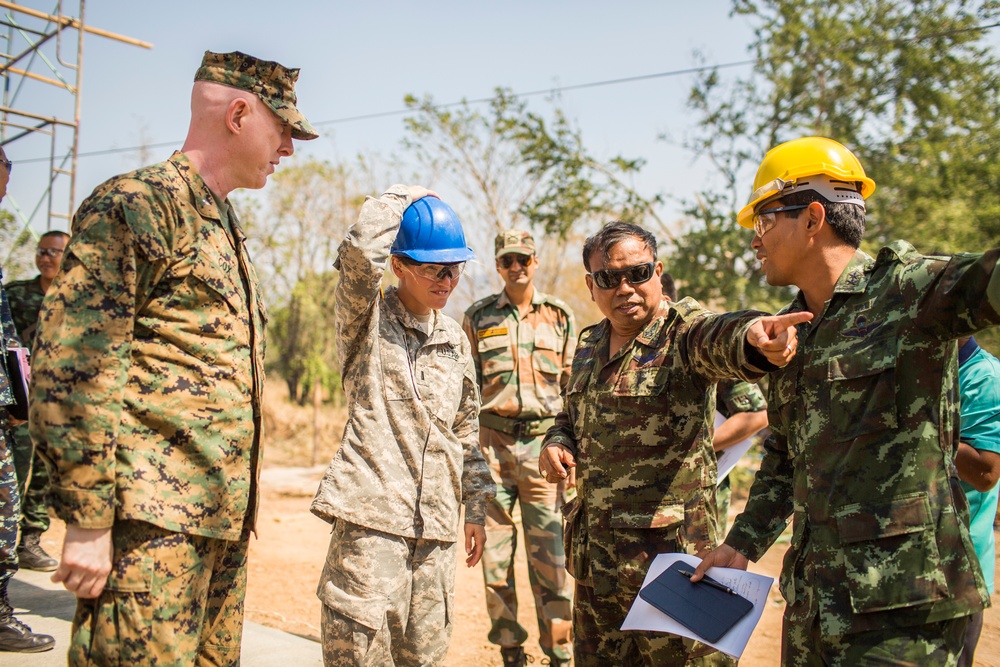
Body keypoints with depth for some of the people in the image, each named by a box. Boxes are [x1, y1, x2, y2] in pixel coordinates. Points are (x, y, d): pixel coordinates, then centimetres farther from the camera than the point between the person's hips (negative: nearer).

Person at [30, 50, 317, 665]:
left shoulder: (226, 227, 21)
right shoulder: (136, 204, -8)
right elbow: (74, 367, -16)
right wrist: (87, 519, -18)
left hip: (224, 519, 9)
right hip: (154, 523, -9)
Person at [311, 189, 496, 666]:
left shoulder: (455, 339, 17)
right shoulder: (367, 319, 2)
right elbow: (360, 252, -19)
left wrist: (476, 505, 19)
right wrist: (403, 198, -3)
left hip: (436, 522, 5)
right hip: (371, 512, -5)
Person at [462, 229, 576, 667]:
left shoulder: (561, 316, 9)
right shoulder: (478, 317, 8)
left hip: (544, 441, -1)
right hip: (492, 441, 1)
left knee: (550, 551, -3)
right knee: (495, 549, 4)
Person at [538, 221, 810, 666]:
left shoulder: (684, 333, -12)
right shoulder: (588, 346, 9)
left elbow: (720, 337, -36)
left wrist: (752, 334, -59)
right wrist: (556, 442, 0)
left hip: (672, 555, -6)